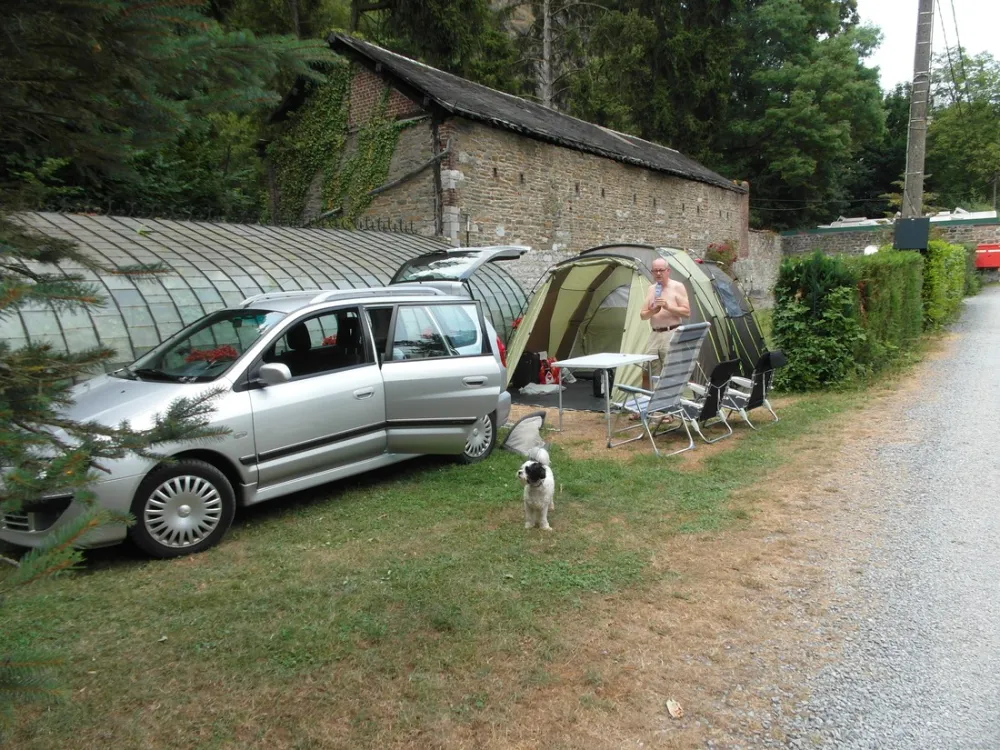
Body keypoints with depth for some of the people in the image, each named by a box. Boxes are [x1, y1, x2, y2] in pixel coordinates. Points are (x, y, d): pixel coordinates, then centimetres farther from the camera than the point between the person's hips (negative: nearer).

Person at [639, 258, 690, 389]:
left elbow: (686, 312, -6)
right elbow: (642, 315, 14)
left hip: (671, 334, -5)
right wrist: (651, 311, -8)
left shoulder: (677, 286, -1)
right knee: (647, 373, 4)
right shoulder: (651, 289, 15)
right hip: (654, 335, 5)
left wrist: (668, 307, -18)